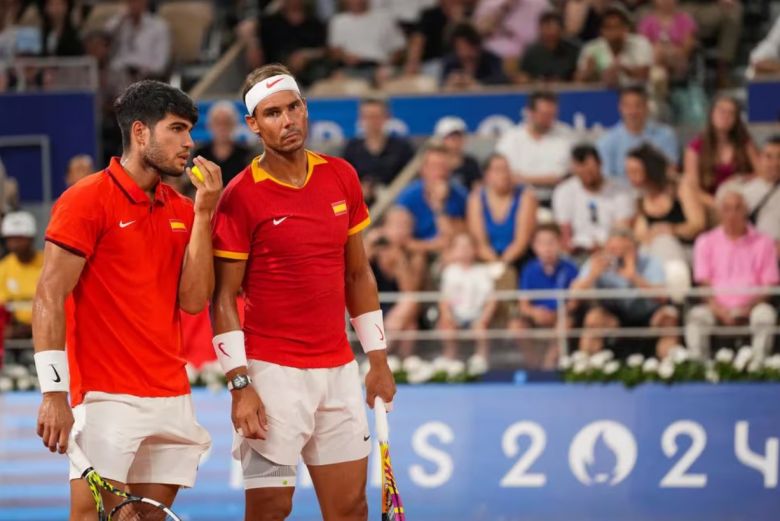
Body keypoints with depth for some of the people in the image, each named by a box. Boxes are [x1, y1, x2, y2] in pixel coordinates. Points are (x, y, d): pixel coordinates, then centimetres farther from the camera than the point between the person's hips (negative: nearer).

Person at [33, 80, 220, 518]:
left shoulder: (181, 210, 13)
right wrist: (54, 392, -18)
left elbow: (193, 300, 4)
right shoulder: (87, 201, -7)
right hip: (108, 398, -6)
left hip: (172, 400, 6)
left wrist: (202, 215, -3)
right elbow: (50, 298, -11)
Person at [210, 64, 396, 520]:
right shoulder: (241, 196, -9)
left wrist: (378, 359, 11)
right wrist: (240, 384, -16)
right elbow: (224, 298, -8)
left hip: (339, 371, 5)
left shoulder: (342, 177, 6)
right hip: (274, 374, -5)